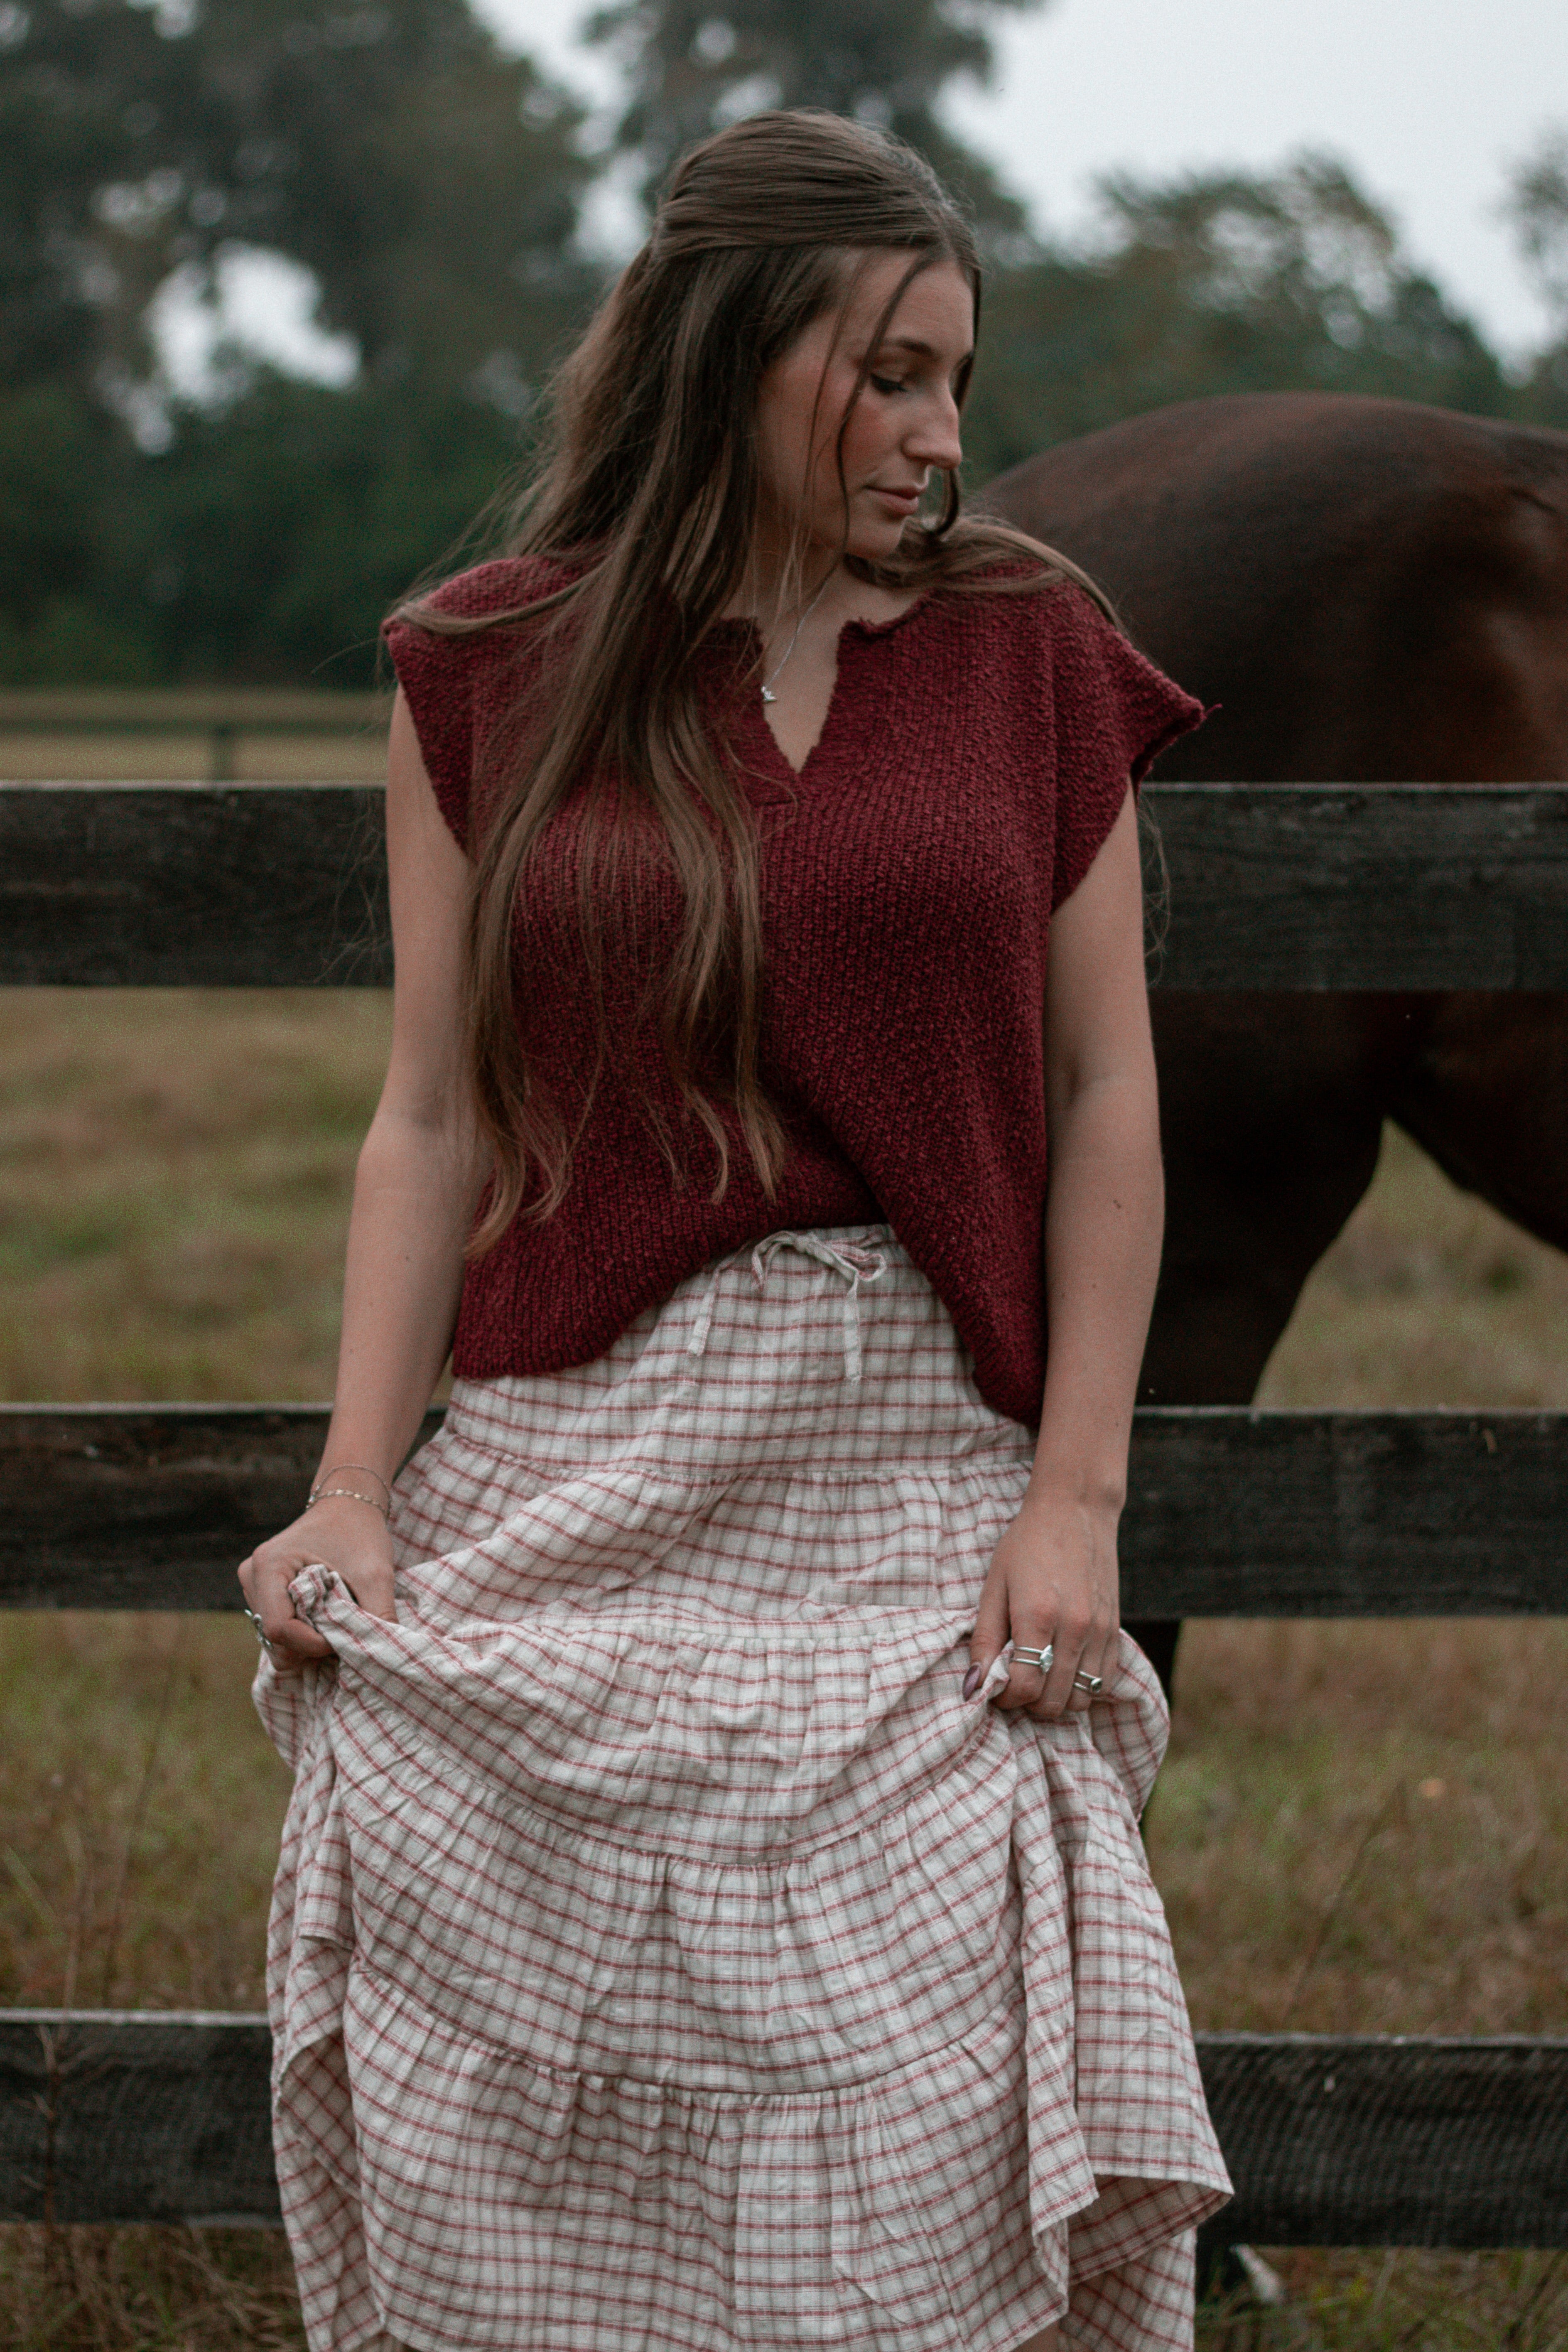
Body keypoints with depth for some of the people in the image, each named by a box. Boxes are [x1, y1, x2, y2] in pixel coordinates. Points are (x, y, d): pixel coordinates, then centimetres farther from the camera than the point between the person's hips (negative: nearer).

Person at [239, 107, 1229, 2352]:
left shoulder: (1033, 648, 7)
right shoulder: (492, 669, 6)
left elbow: (1106, 1099, 5)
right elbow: (432, 1119, 5)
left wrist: (1075, 1496, -4)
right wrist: (354, 1489, -6)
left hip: (918, 1490, 0)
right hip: (576, 1480, 0)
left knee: (923, 2166, -6)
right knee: (508, 2164, 0)